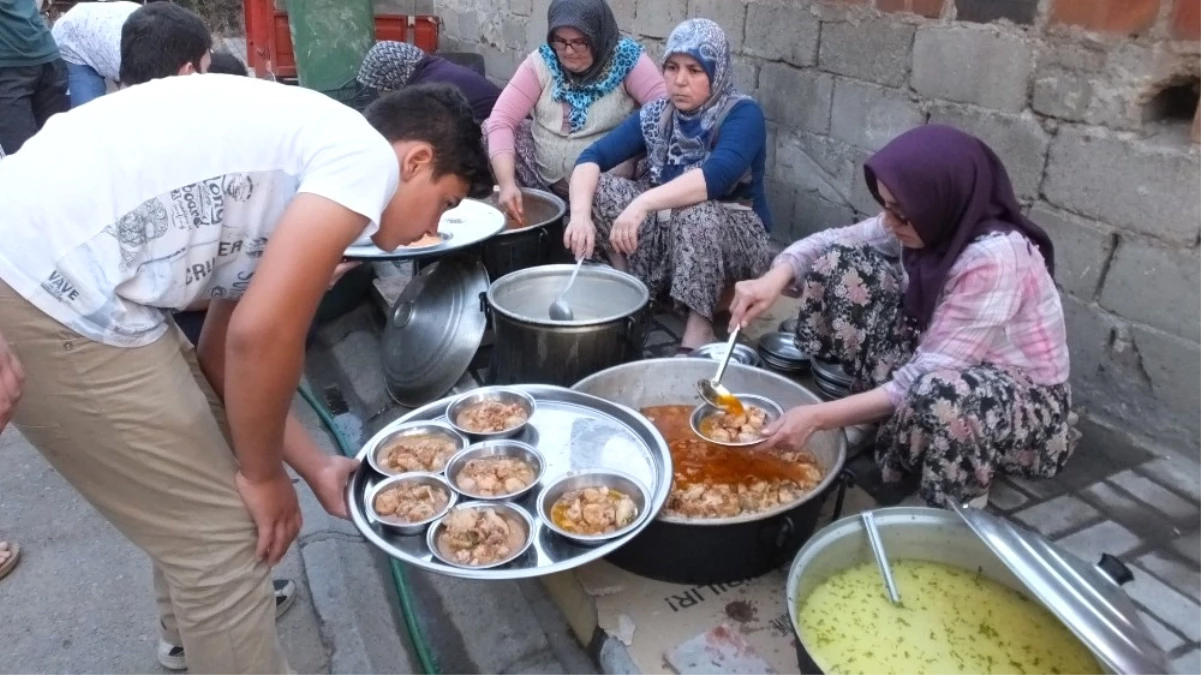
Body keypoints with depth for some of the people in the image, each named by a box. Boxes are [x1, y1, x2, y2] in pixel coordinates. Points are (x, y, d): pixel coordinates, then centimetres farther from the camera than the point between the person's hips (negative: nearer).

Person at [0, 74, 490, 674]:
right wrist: (263, 473, -1)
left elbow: (223, 351, 19)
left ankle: (195, 625, 51)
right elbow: (262, 333, -18)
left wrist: (315, 467, 21)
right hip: (49, 292, -10)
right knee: (222, 532, 2)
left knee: (209, 445, 27)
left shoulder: (304, 157, 18)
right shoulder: (366, 155, -8)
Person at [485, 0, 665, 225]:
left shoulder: (627, 60, -11)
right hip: (543, 180, 3)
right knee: (484, 133, -11)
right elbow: (501, 121, -13)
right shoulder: (541, 62, -5)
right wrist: (507, 182, -28)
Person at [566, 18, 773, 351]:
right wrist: (580, 214, -33)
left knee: (695, 213, -38)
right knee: (595, 188, -14)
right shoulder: (656, 115, -2)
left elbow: (717, 176, -36)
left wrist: (643, 203, -48)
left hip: (734, 237, -5)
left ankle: (699, 329, -24)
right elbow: (593, 157, -13)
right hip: (668, 230, 5)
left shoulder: (743, 114, -16)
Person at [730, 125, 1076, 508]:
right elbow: (833, 242, -5)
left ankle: (961, 505, -9)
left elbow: (923, 379, -34)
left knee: (937, 396, -44)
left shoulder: (994, 258, -34)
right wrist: (775, 279, -25)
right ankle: (869, 417, 5)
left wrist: (820, 416, -36)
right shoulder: (934, 224, -14)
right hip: (938, 359, 7)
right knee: (840, 264, -8)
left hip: (1025, 397, -7)